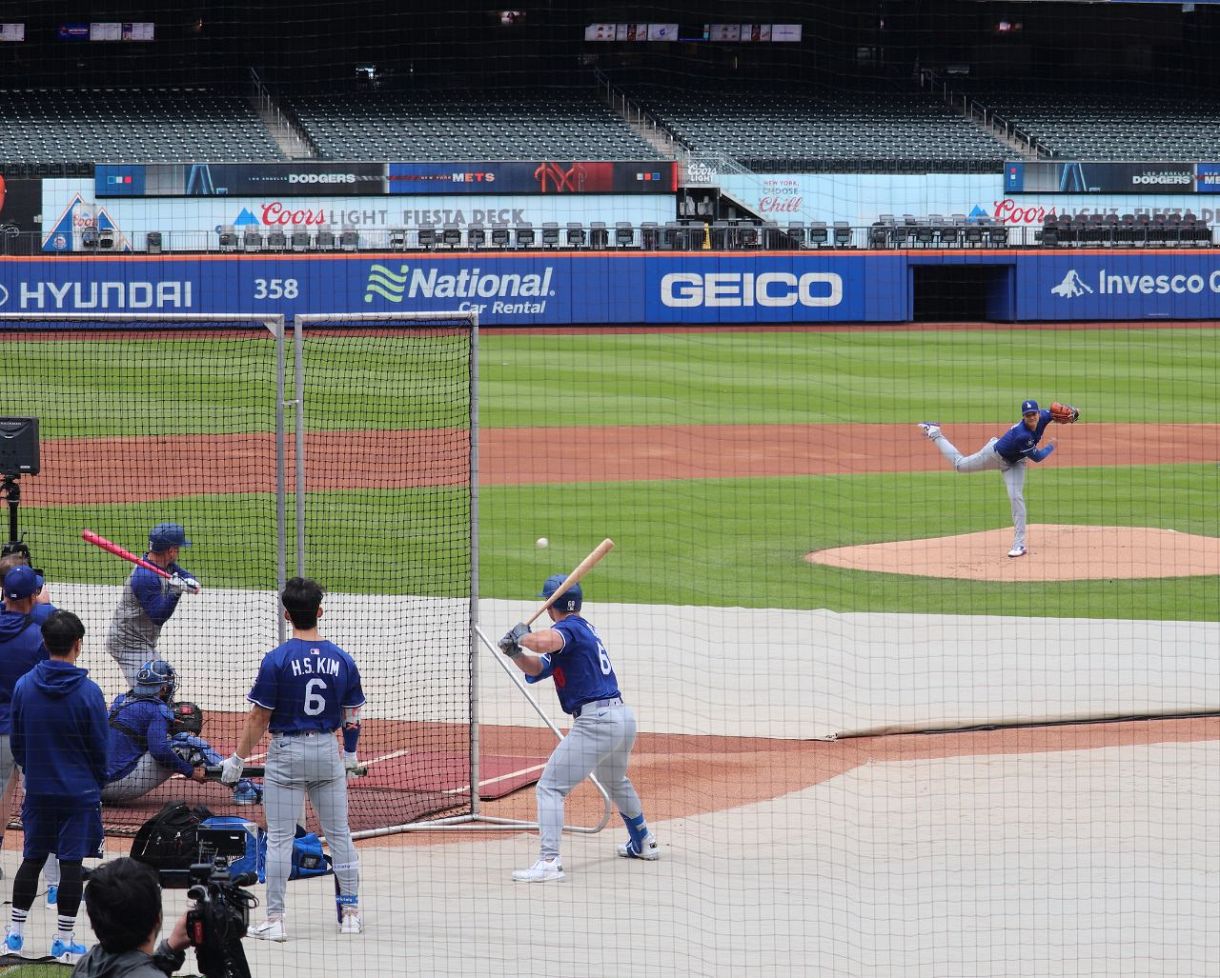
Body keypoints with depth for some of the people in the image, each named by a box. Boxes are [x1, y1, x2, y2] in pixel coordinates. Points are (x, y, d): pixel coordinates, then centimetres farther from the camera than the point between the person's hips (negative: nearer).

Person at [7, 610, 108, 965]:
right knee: (71, 864, 2)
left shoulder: (24, 686, -5)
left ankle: (15, 933, 18)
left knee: (32, 859, 14)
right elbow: (100, 748, -7)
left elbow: (17, 743, 5)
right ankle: (64, 942, 5)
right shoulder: (88, 691, -15)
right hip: (80, 792, -3)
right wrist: (98, 785, 11)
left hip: (38, 789, 3)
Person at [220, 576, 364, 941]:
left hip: (286, 753, -3)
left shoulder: (277, 659, -13)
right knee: (339, 834, 13)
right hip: (328, 751, 3)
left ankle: (275, 919, 1)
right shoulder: (342, 660, -2)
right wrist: (350, 757, 21)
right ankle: (351, 912, 18)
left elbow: (259, 717, -11)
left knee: (279, 838, 1)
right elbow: (352, 717, 5)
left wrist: (238, 760, -2)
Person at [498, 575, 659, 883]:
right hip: (623, 716, 10)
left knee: (549, 788, -9)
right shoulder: (584, 629, 18)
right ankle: (643, 843, 50)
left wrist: (521, 637, -15)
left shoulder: (570, 628, -9)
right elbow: (537, 667, 14)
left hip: (595, 722, -10)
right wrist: (517, 652, -4)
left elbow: (547, 641, -34)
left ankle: (549, 861, -20)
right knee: (616, 782, 34)